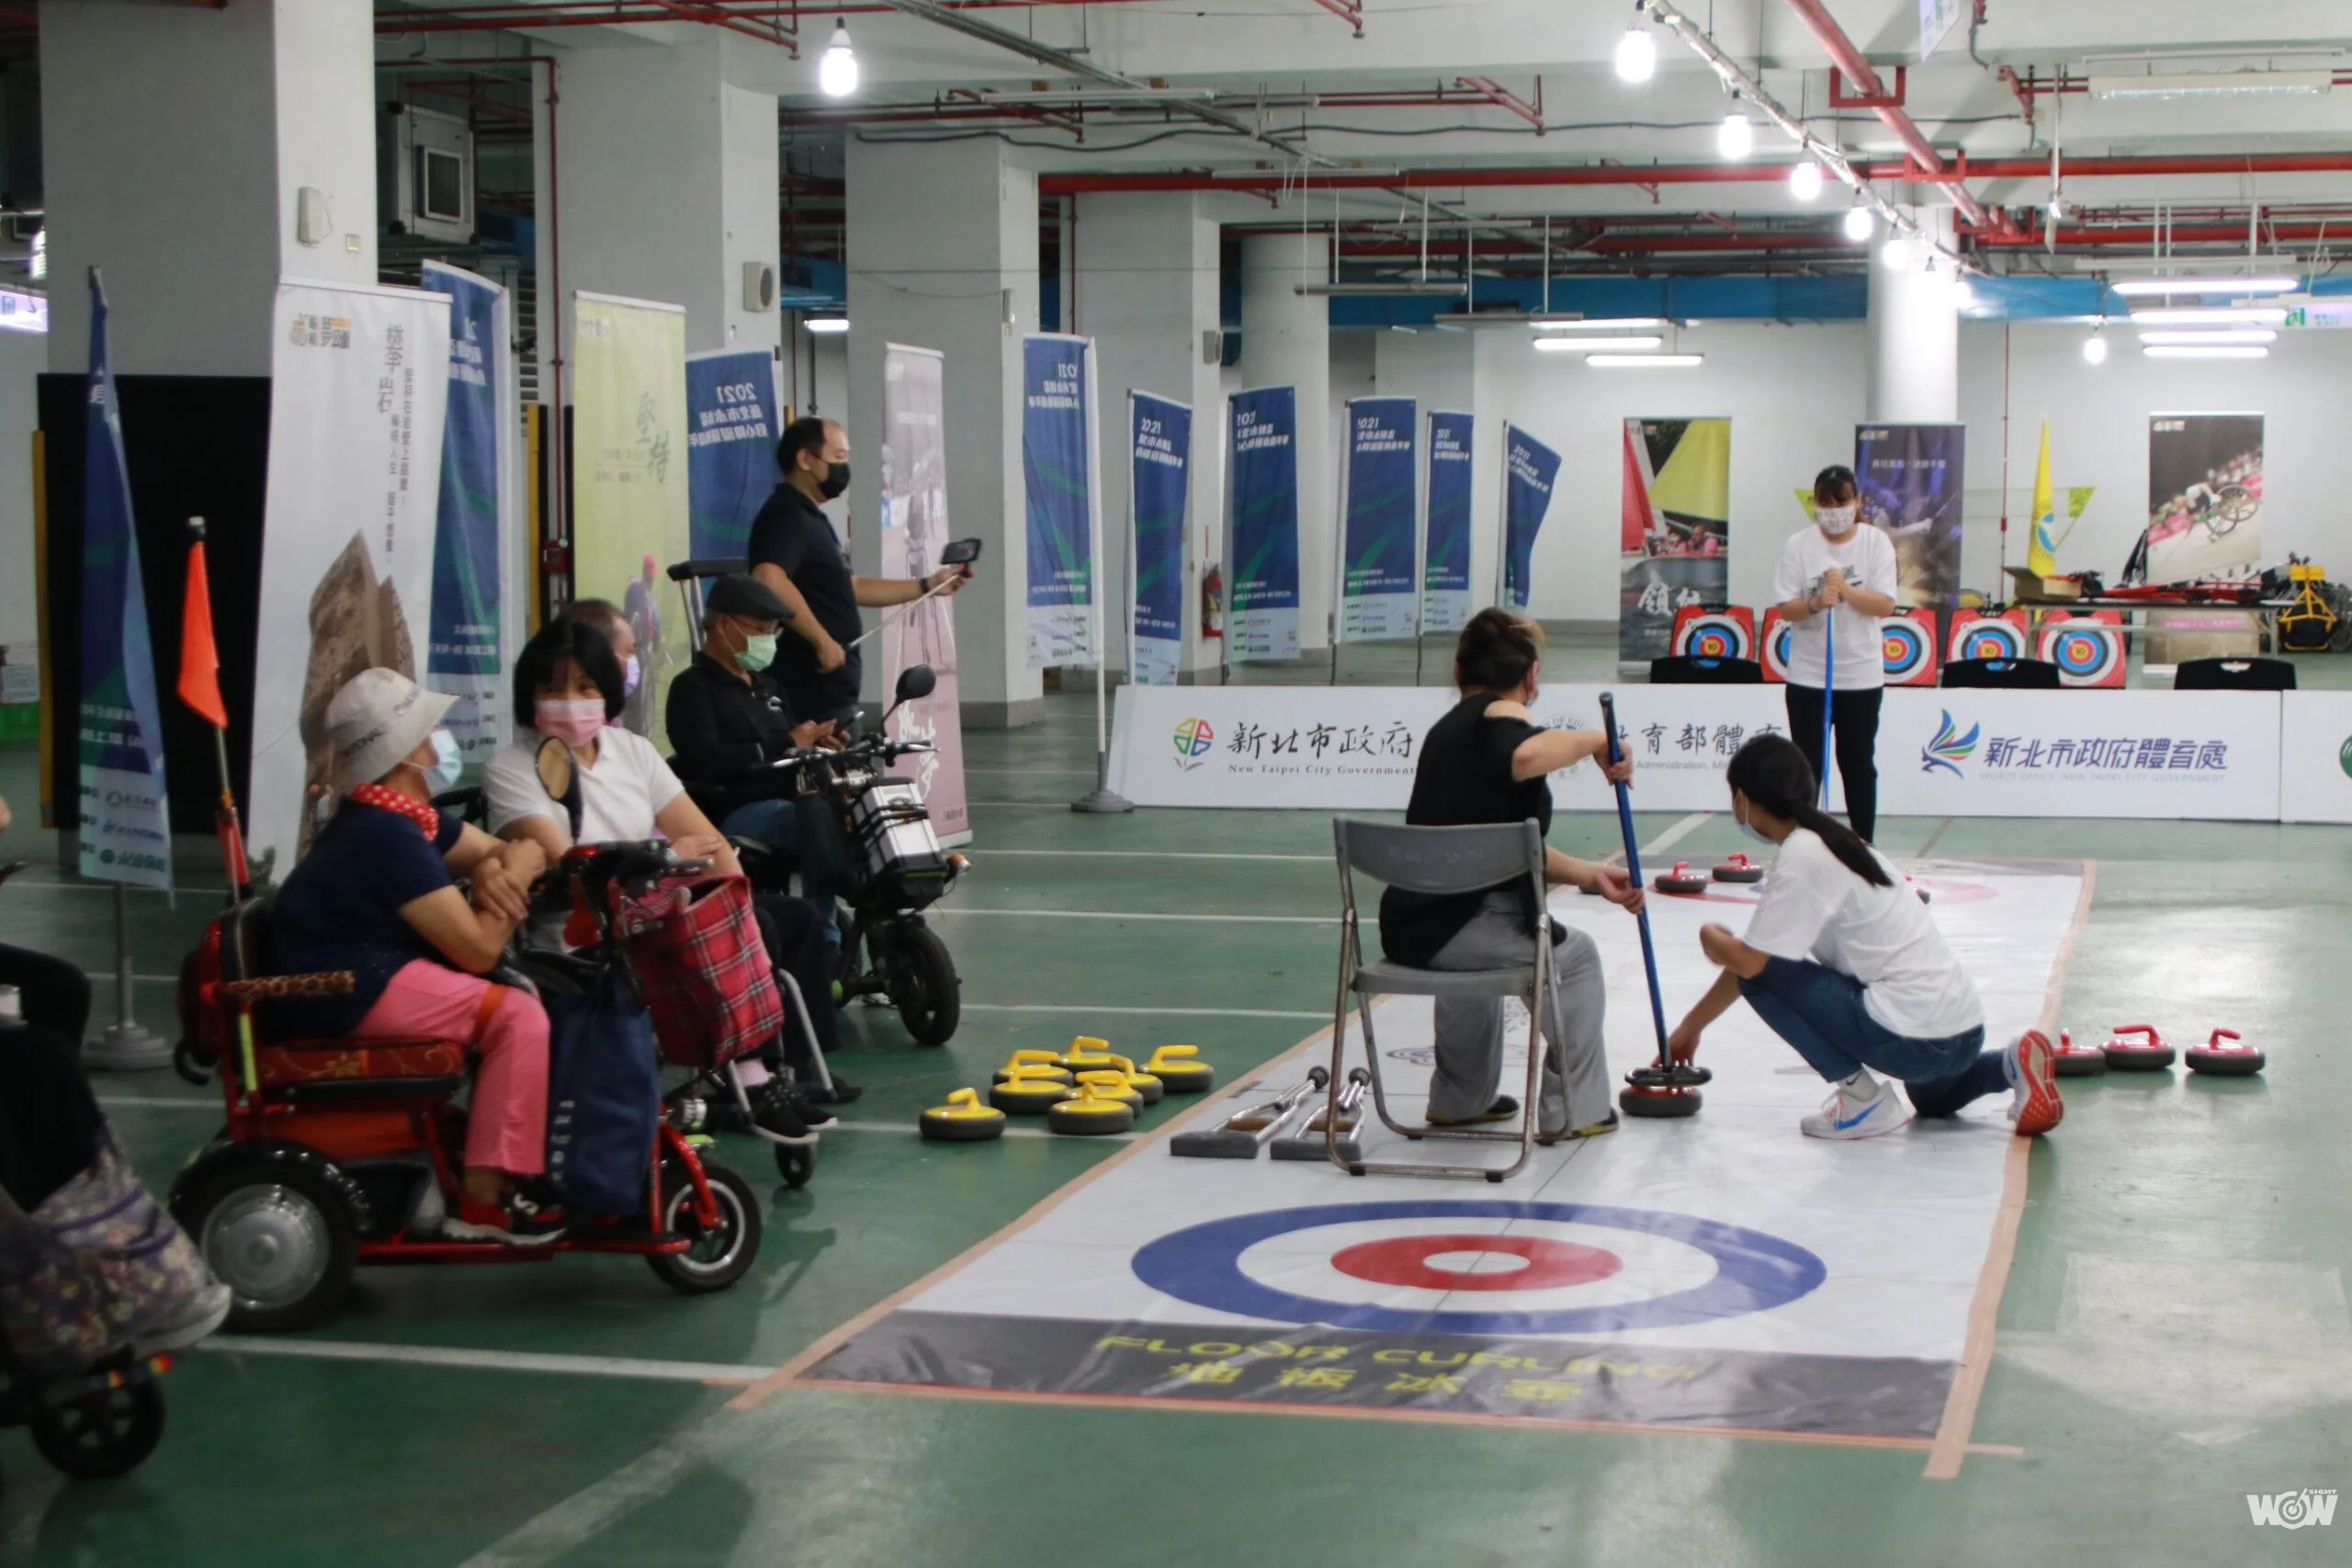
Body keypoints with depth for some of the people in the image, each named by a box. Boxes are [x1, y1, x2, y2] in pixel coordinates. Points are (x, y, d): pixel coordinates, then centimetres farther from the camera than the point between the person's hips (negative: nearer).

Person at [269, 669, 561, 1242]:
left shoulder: (404, 816, 13)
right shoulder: (387, 836, -19)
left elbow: (499, 850, 17)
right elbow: (479, 949, -19)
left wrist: (494, 870, -7)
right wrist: (511, 878, -3)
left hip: (370, 968, 11)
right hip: (343, 988, -11)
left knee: (523, 991, 11)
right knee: (518, 1017, -18)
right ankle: (485, 1199, -17)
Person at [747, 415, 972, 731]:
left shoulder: (809, 517, 18)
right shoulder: (786, 516, -15)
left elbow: (848, 588, 27)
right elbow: (769, 580, -33)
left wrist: (927, 585, 23)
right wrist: (821, 641, -28)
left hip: (831, 688, 11)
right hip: (813, 687, -11)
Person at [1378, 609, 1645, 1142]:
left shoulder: (1452, 726, 19)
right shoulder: (1499, 714, -7)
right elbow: (1525, 756, -34)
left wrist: (1592, 877, 21)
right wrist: (1594, 740, -17)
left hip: (1411, 927, 9)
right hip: (1461, 928, -9)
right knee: (1574, 955, 18)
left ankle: (1459, 1098, 48)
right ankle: (1572, 1111, 22)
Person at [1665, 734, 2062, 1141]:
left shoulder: (1802, 859, -14)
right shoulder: (1827, 842, 14)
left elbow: (1750, 962, -20)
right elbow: (1754, 954, 21)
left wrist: (1711, 939, 4)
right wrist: (1691, 1026, 25)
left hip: (1916, 1039, -10)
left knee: (1764, 972, -5)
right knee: (1934, 1099, 41)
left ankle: (1862, 1096, -2)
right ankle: (2011, 1063, 13)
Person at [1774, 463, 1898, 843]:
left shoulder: (1876, 542, -2)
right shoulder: (1798, 546, -2)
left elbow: (1885, 605, -9)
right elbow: (1785, 609, -5)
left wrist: (1845, 590, -24)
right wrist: (1815, 603, -24)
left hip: (1861, 675, 0)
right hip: (1808, 674, 0)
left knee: (1859, 765, 8)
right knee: (1806, 767, 2)